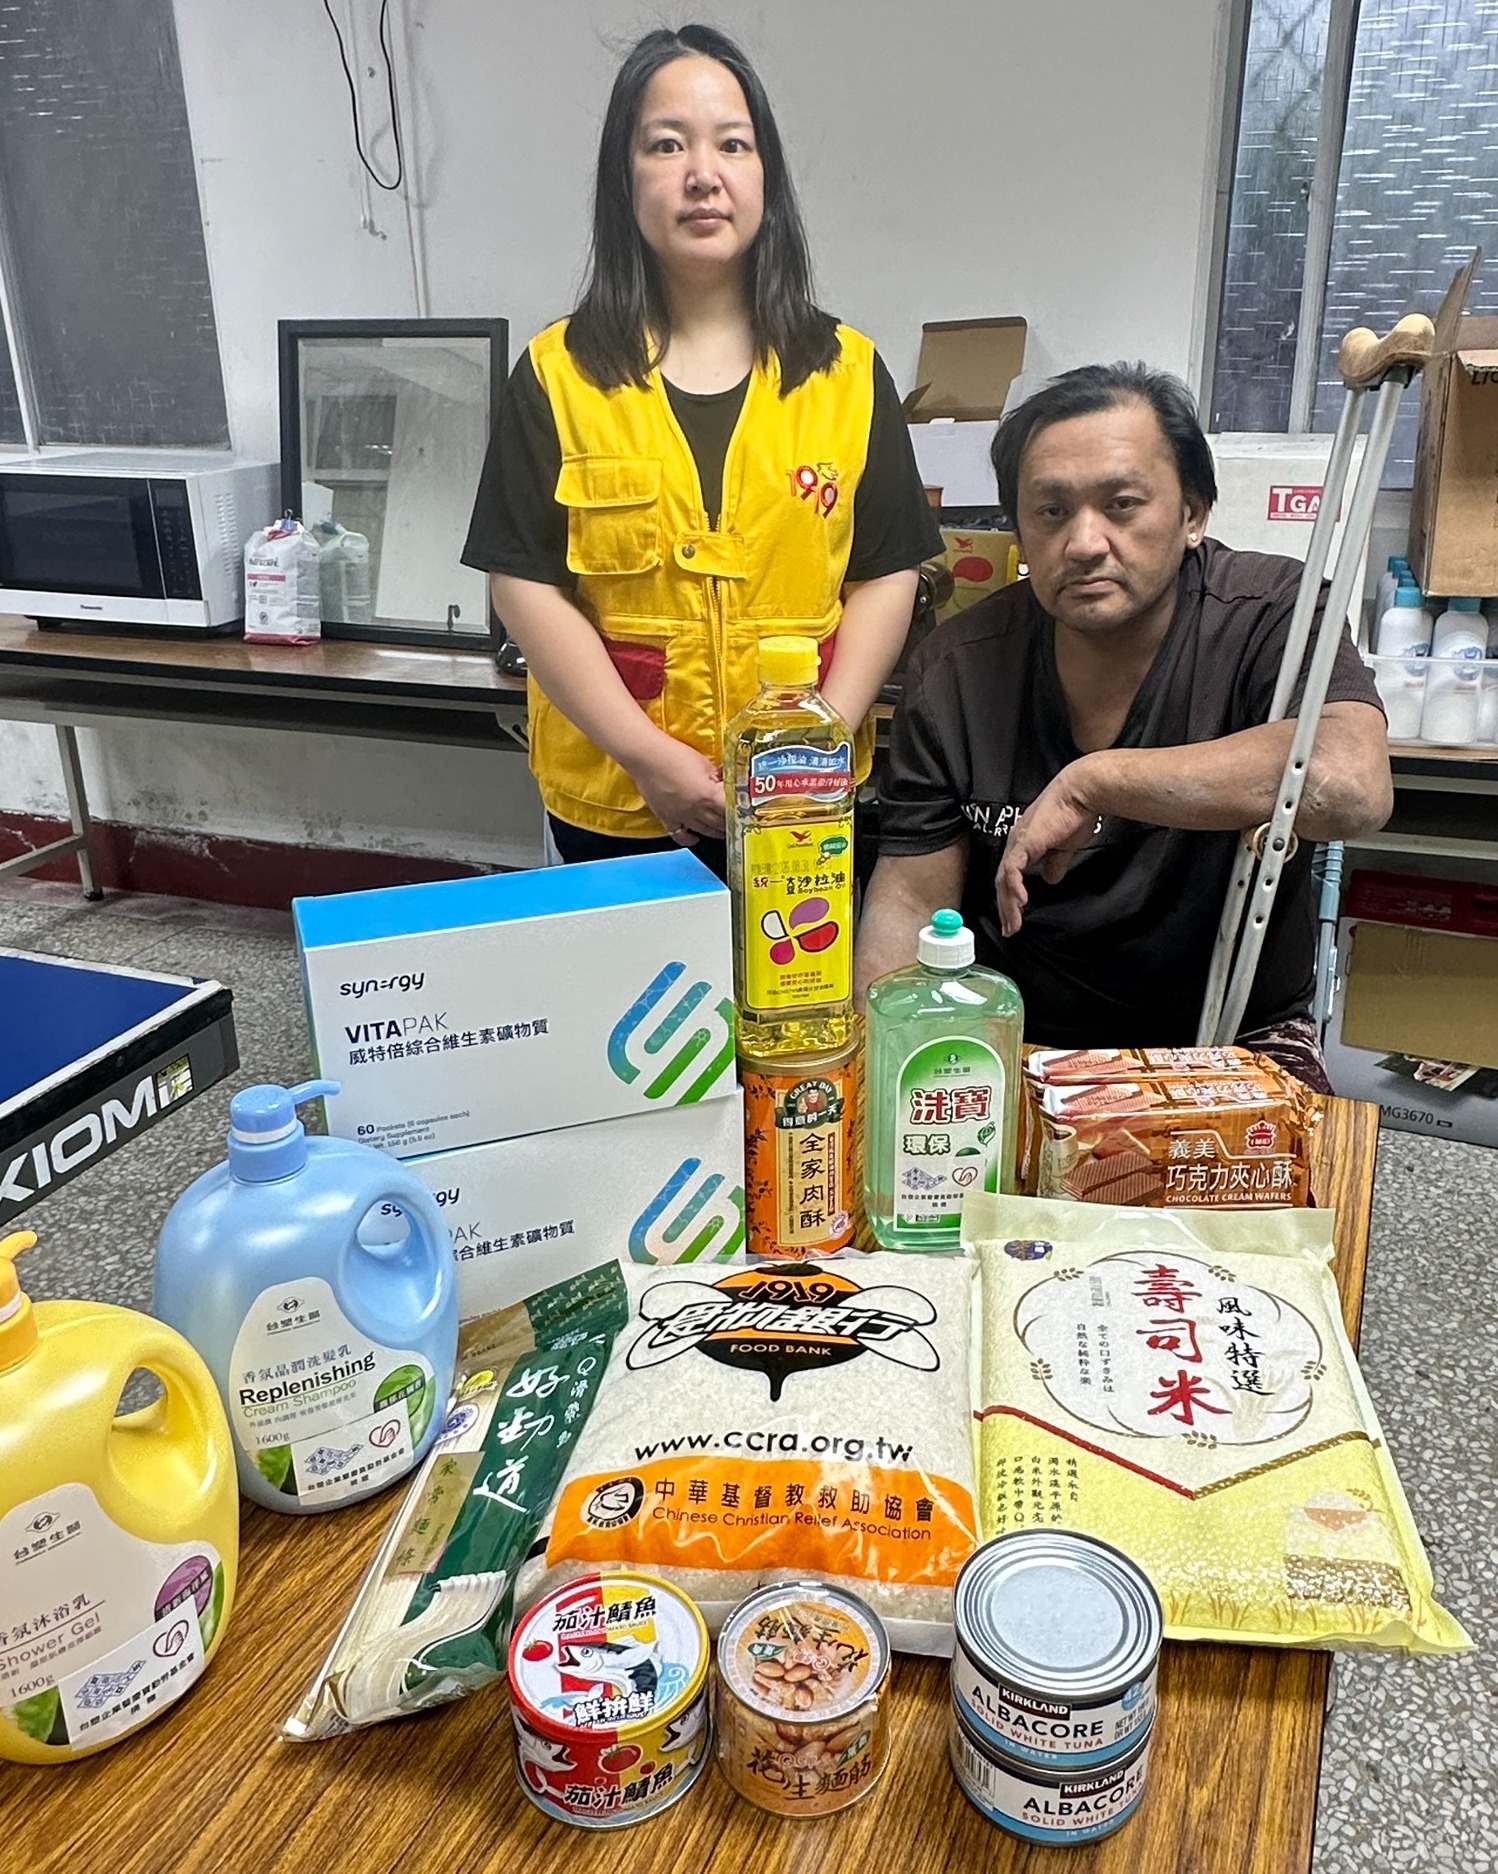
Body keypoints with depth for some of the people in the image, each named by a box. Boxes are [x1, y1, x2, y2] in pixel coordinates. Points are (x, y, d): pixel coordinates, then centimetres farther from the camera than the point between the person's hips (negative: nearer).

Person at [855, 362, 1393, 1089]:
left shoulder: (1270, 612, -11)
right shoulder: (956, 669, -4)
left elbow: (1350, 787, -31)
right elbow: (909, 900, -3)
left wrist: (1090, 782, -27)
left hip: (1233, 1041, -1)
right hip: (1012, 1043, 2)